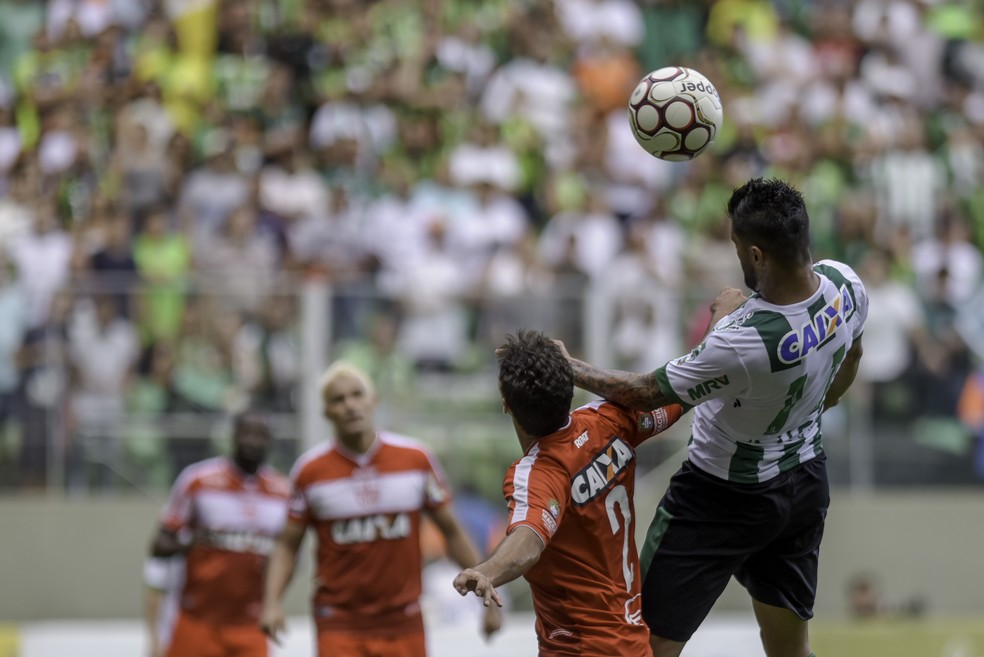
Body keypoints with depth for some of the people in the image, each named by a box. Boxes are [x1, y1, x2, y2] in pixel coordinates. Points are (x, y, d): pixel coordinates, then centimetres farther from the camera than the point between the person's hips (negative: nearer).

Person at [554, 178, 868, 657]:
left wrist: (569, 367, -7)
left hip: (726, 497, -7)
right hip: (807, 482, 7)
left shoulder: (741, 341, -37)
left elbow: (645, 393, -22)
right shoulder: (844, 285, -15)